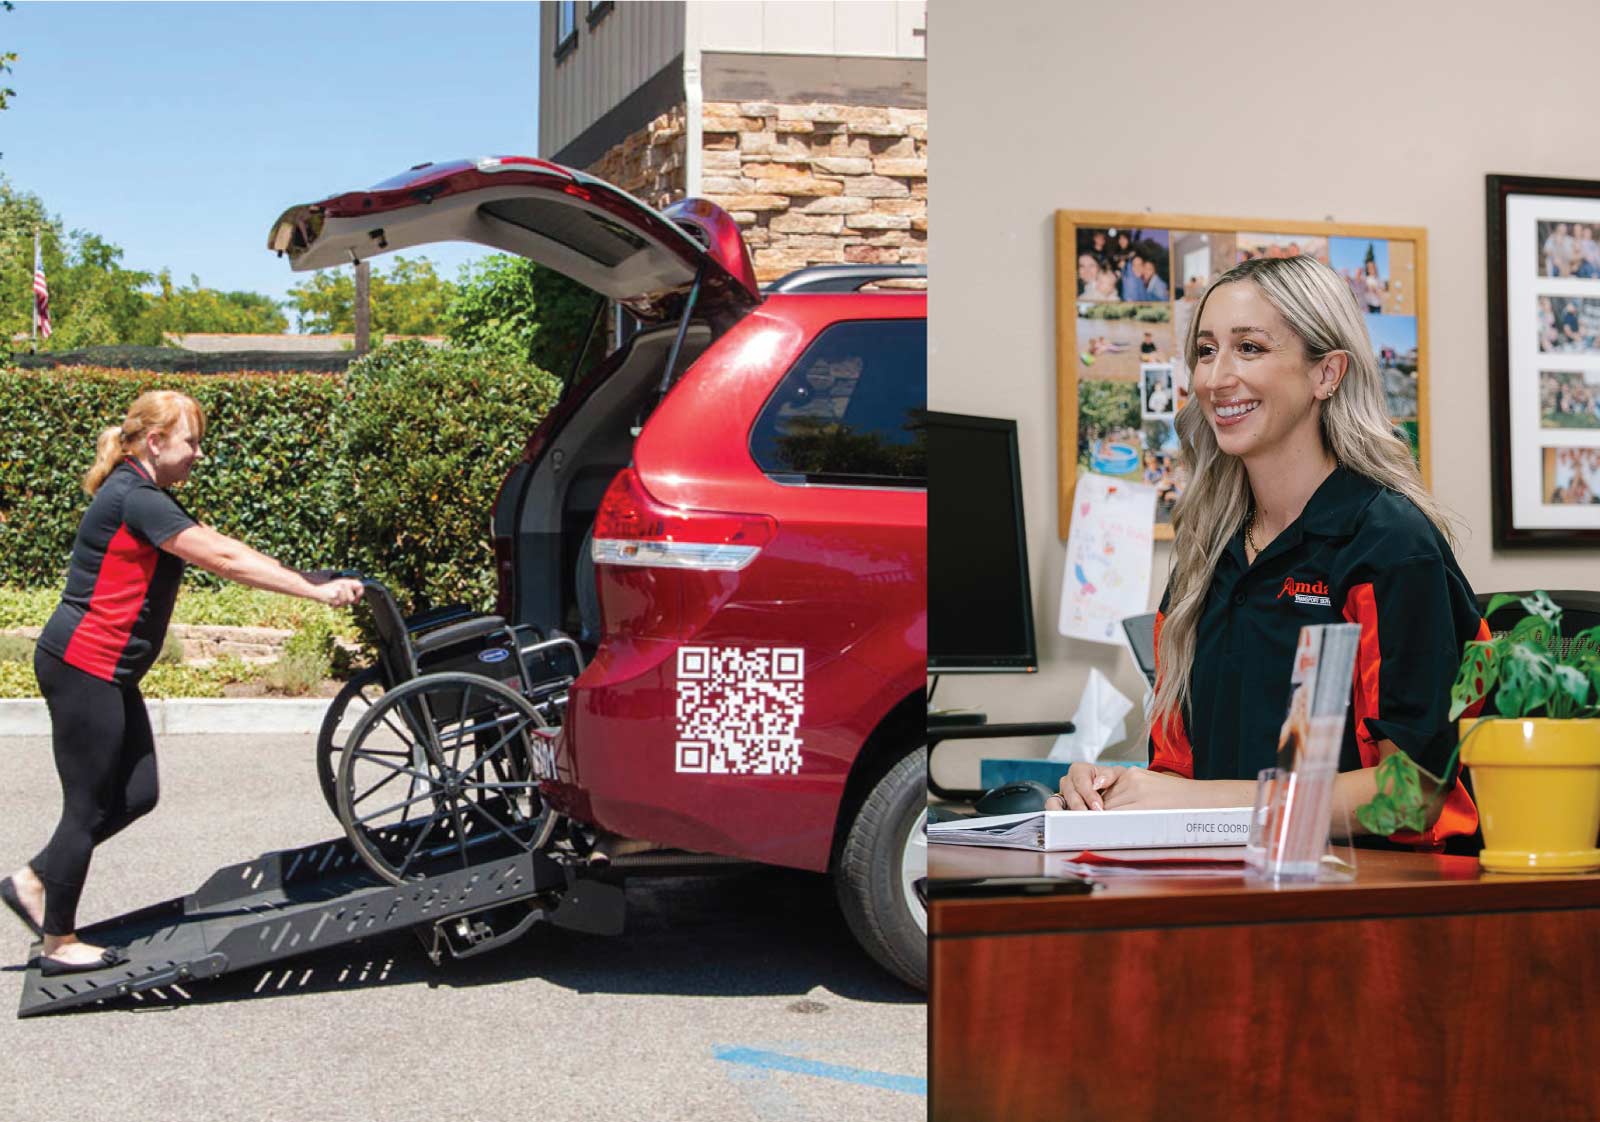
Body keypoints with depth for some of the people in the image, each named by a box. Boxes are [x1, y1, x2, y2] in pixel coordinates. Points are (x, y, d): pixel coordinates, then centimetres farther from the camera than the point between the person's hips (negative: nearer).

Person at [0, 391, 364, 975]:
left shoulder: (145, 497, 13)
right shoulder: (134, 498, -18)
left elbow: (222, 546, 12)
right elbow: (223, 559, -23)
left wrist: (308, 579, 4)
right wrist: (316, 591, -22)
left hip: (105, 671, 10)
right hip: (83, 667, -10)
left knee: (136, 794, 11)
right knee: (90, 805, 0)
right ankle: (59, 944, 12)